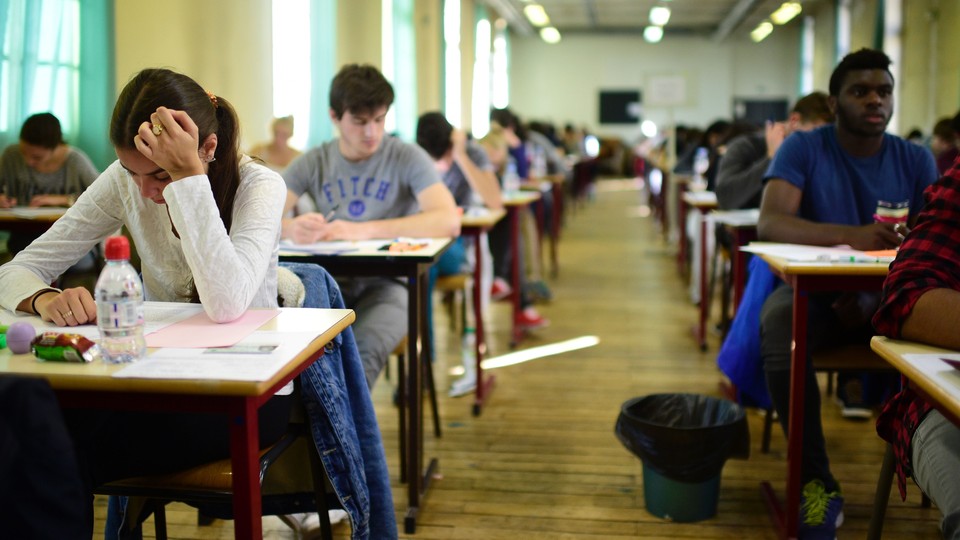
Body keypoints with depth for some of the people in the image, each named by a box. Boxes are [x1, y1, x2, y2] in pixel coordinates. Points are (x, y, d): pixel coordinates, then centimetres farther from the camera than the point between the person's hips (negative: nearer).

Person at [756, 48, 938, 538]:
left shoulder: (916, 160, 4)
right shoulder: (803, 148, -5)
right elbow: (769, 222, -20)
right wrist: (851, 235, -39)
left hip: (887, 296, 2)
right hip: (815, 291, -2)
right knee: (779, 329, -36)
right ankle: (817, 480, -19)